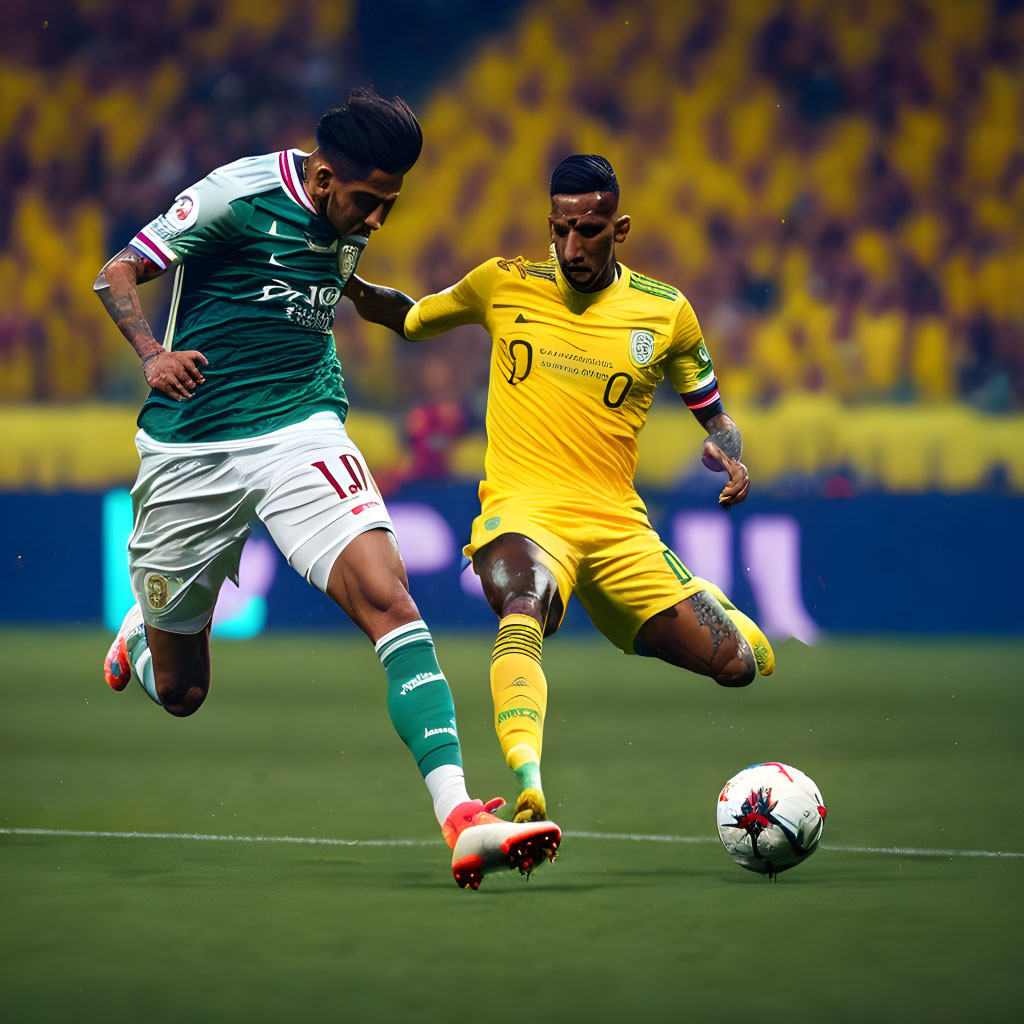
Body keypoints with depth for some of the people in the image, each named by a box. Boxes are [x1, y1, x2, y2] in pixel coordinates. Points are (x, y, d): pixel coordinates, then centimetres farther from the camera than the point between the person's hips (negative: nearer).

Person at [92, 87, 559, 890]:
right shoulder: (239, 195, -13)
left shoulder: (349, 222, 6)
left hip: (301, 432, 4)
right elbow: (118, 272, -10)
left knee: (388, 597, -23)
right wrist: (154, 354, -27)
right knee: (179, 691, 9)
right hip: (191, 451, -4)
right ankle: (142, 633, 49)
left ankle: (459, 818, -33)